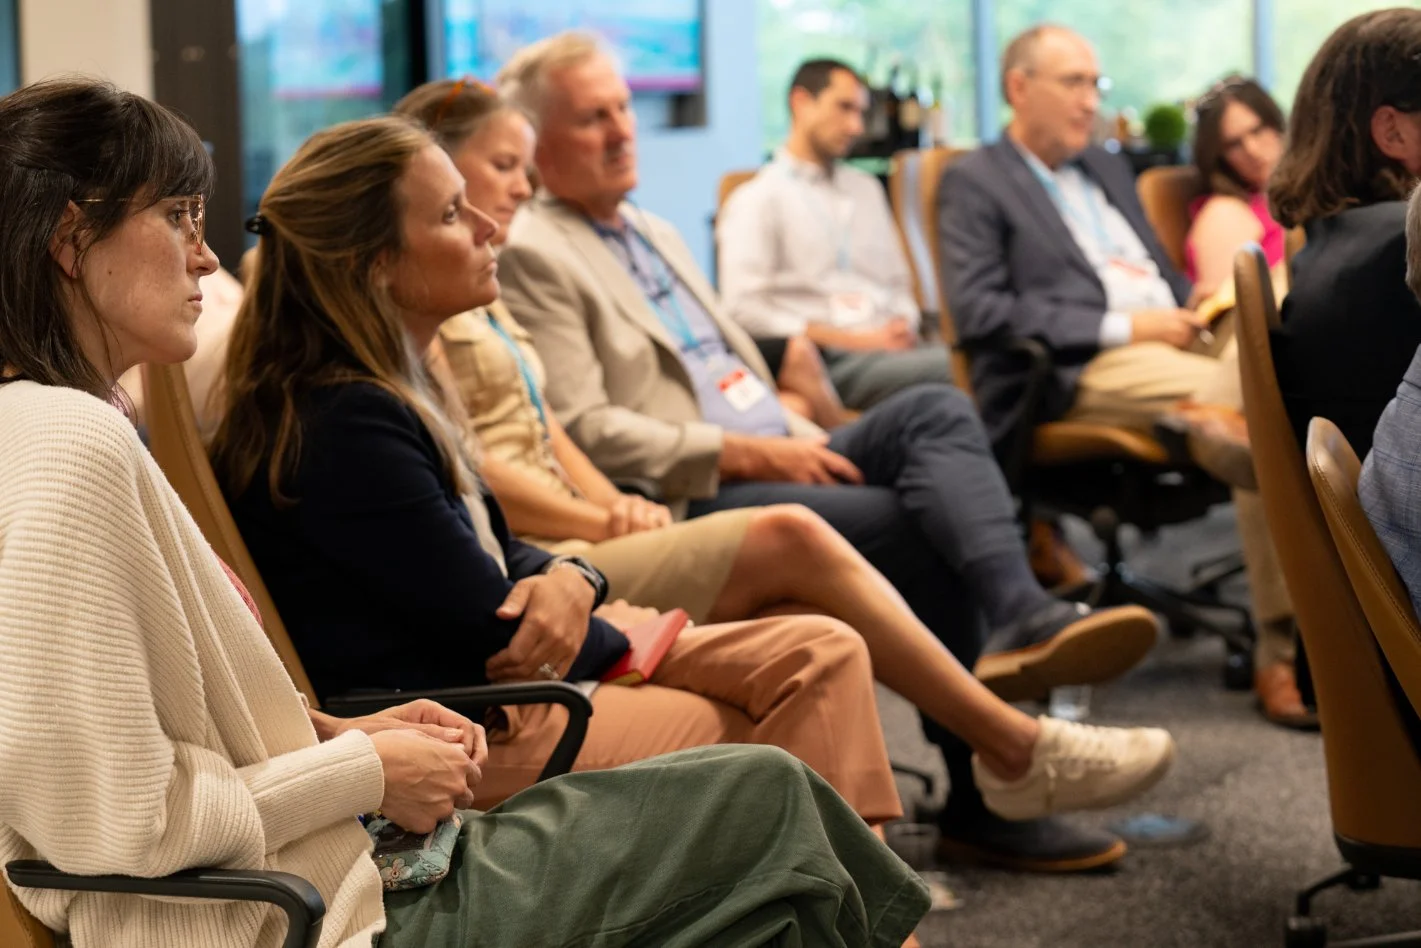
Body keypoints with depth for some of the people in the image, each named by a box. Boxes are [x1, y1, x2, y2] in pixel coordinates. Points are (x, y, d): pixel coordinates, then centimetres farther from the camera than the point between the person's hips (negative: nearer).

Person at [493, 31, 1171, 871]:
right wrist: (746, 454, -17)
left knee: (937, 409, -19)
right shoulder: (531, 257, -5)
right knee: (914, 528, -25)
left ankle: (1021, 615, -39)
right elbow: (584, 429, -15)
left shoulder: (655, 234, 25)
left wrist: (796, 435, 6)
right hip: (693, 501, -8)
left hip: (773, 456, 8)